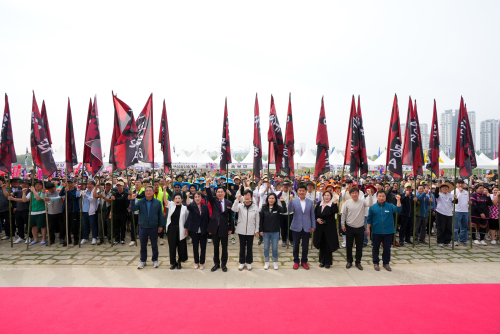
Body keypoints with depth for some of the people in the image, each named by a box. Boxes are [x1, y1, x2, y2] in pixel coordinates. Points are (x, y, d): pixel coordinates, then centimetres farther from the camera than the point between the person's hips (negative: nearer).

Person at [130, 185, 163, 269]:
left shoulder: (157, 202, -1)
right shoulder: (140, 202, 1)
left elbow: (160, 215, 2)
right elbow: (132, 209, -10)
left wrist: (160, 225, 0)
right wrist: (132, 200, -23)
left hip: (154, 227, -1)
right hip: (143, 227, 1)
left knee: (154, 245, 10)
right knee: (143, 245, 10)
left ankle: (155, 260, 24)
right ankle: (143, 261, 24)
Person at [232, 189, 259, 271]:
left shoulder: (255, 207, -3)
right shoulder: (240, 205, -2)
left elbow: (257, 220, 2)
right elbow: (234, 209, -23)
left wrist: (256, 230, 2)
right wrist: (237, 200, -34)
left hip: (251, 231, 0)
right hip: (241, 230, 0)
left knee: (249, 247, 10)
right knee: (242, 247, 11)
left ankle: (249, 262, 25)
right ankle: (242, 262, 25)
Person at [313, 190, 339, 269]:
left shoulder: (332, 205, -5)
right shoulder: (319, 204, 7)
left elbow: (335, 211, -25)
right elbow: (315, 213, 13)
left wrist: (335, 203, -35)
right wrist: (317, 219, -3)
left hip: (329, 227, -4)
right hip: (320, 227, 4)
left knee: (328, 245, 3)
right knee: (321, 244, 11)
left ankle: (328, 262, 15)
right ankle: (322, 261, 24)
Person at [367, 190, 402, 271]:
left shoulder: (390, 206, 0)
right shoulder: (372, 207, -1)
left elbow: (397, 210, -18)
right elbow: (369, 219, 4)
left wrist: (398, 200, -29)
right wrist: (368, 228, 1)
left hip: (388, 232, 1)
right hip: (376, 232, 0)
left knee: (387, 248, 10)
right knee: (376, 248, 10)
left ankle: (386, 263, 26)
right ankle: (376, 263, 25)